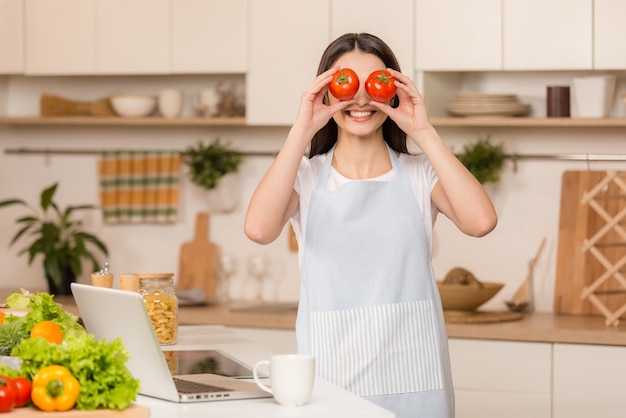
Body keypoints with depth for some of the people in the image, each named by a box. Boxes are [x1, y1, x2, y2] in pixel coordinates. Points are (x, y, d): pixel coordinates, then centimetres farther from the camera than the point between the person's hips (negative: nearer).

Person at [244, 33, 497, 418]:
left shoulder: (420, 174, 3)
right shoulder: (306, 176, 3)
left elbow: (481, 221, -17)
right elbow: (259, 228, -18)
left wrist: (423, 131, -14)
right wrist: (302, 129, -16)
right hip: (330, 380, 0)